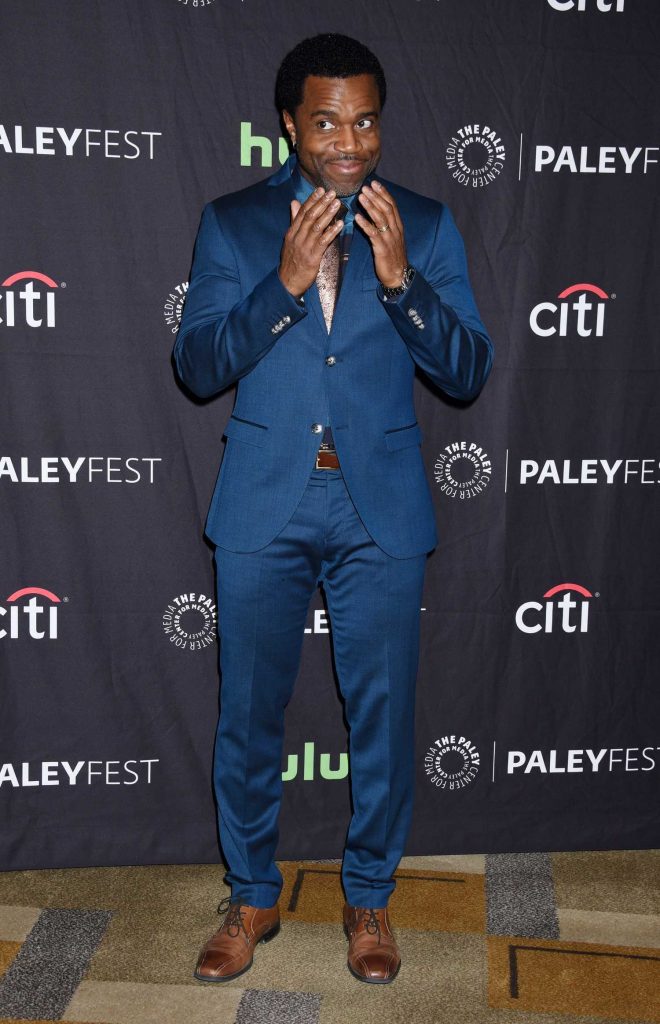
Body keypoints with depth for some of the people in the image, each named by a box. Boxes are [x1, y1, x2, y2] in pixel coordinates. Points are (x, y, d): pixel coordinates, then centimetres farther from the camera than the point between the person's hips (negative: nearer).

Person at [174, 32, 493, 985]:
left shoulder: (425, 224, 3)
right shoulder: (232, 221, 3)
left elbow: (468, 371, -3)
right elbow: (197, 364, -5)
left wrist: (400, 278, -18)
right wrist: (284, 283, -19)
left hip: (380, 509, 0)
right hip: (263, 507, 0)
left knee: (382, 714, 9)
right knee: (249, 713, 10)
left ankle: (370, 897, 32)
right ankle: (253, 898, 32)